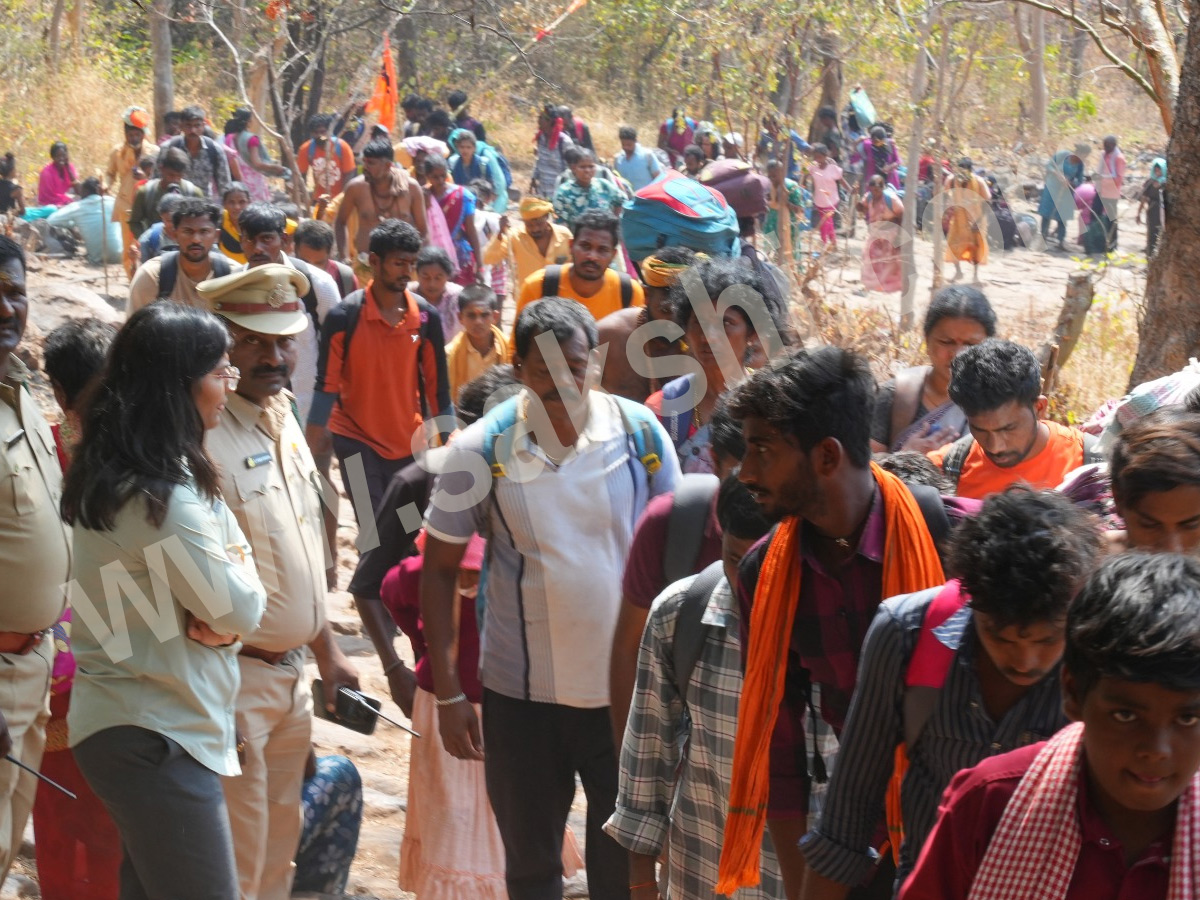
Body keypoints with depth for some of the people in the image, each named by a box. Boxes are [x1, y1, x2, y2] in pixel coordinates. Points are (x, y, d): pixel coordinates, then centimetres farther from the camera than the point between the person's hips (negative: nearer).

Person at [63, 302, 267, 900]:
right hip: (156, 738, -10)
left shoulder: (112, 474, 7)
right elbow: (241, 610, -17)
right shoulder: (165, 498, -24)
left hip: (130, 721, 10)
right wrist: (238, 573, 3)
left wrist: (214, 613, -10)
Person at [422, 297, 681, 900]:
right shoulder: (481, 449, -9)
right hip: (522, 695, 0)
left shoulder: (641, 434, -6)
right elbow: (440, 570, -2)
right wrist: (448, 692, -5)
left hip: (628, 690, 1)